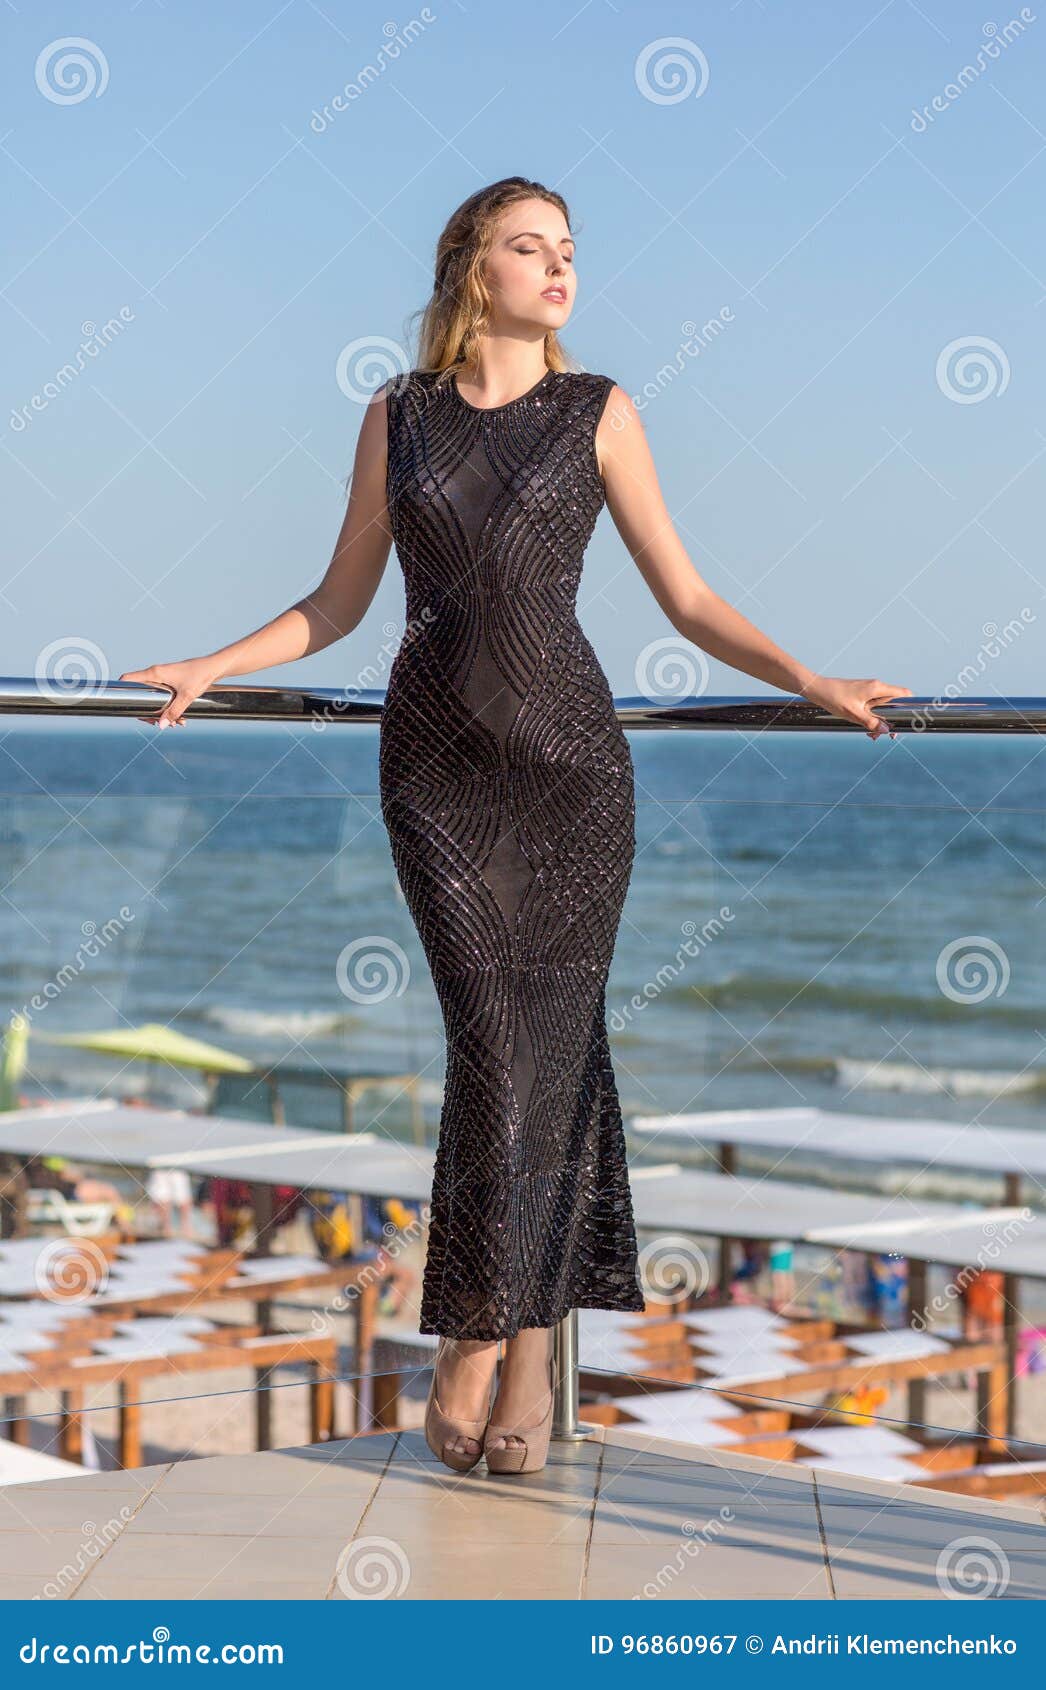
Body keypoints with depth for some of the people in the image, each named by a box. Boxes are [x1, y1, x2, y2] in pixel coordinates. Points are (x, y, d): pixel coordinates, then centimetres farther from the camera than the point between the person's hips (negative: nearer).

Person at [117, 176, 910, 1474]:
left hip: (569, 759, 0)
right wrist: (210, 666, 3)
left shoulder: (596, 414, 5)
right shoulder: (398, 417, 8)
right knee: (505, 1040, -7)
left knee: (546, 1043, -5)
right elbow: (337, 603, 14)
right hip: (438, 766, 0)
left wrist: (813, 682, -8)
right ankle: (532, 1342, 1)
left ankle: (478, 1342, 4)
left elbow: (687, 601, 4)